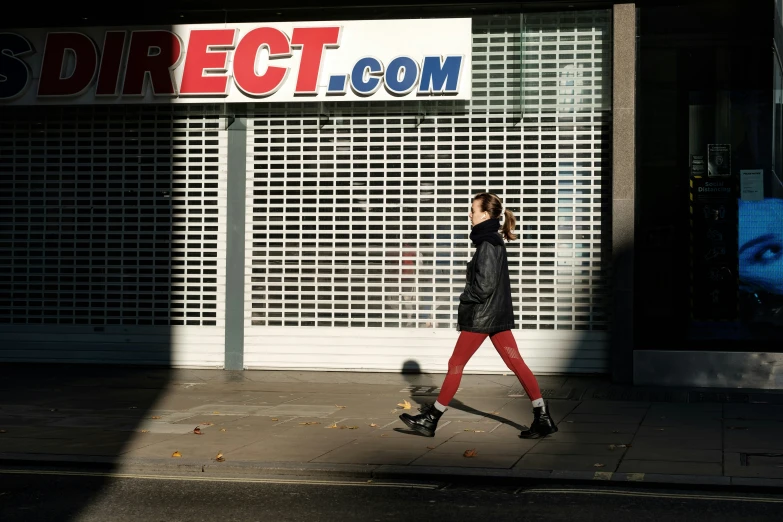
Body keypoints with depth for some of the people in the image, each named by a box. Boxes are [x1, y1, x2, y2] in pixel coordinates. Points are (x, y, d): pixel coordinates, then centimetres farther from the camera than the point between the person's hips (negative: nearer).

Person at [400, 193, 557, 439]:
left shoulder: (487, 244, -16)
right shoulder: (494, 241, 13)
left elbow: (484, 285, -21)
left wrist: (465, 301, -6)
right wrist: (468, 301, 11)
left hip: (481, 316, -9)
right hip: (498, 314, 9)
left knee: (456, 365, -1)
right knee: (516, 363, 5)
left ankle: (430, 419, 7)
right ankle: (542, 418, 2)